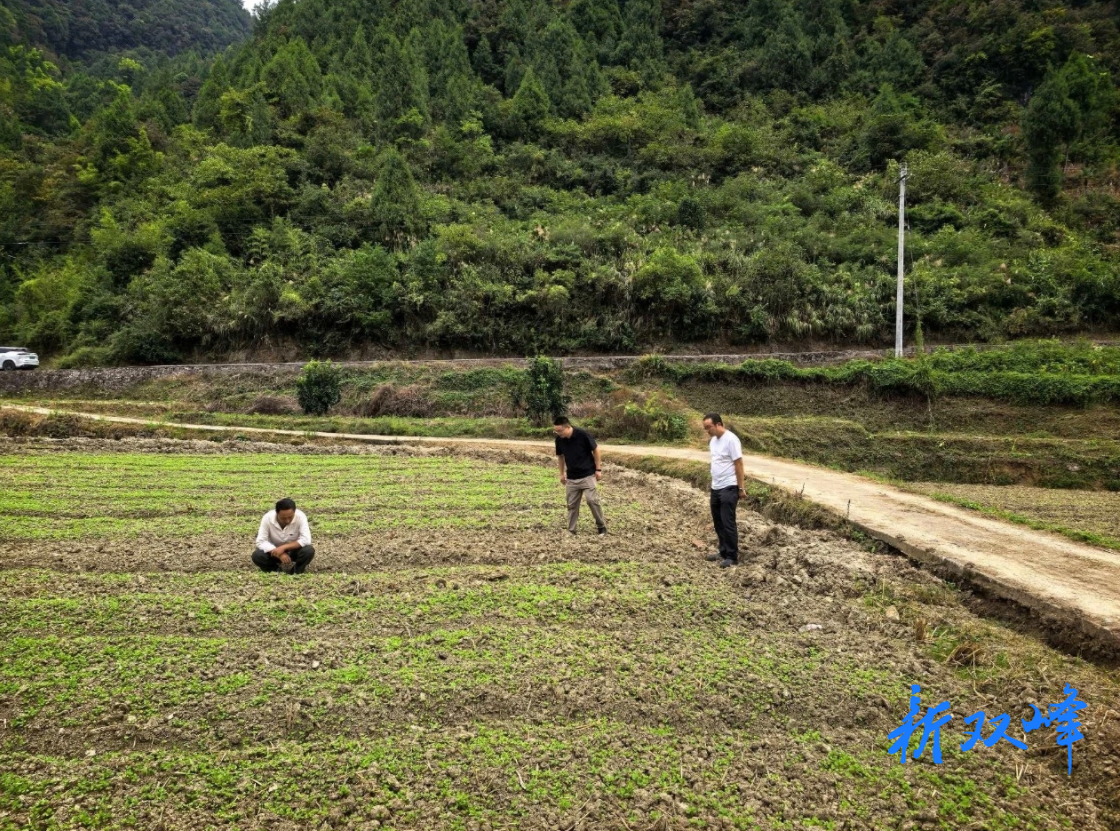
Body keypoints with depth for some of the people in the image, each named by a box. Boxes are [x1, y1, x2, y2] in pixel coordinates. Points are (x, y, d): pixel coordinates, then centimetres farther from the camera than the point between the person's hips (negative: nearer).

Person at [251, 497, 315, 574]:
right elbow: (261, 542, -24)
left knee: (309, 551, -31)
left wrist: (283, 547, -35)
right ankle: (278, 570, -1)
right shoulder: (267, 518, -25)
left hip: (294, 550, -1)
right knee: (257, 556, -26)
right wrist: (279, 554, -34)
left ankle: (295, 572, -5)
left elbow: (306, 540, -30)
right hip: (275, 550, 1)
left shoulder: (300, 517, -28)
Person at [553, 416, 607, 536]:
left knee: (592, 500, -10)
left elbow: (595, 450, -9)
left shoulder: (583, 434, -21)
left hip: (588, 474, -4)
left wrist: (598, 469, -8)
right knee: (572, 504, 6)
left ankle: (601, 526, 6)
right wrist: (562, 473, 14)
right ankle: (571, 530, 15)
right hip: (571, 477, 4)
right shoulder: (559, 439, -7)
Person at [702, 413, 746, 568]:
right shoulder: (713, 440, 8)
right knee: (718, 522, 14)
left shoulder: (731, 439, -17)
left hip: (729, 488, -9)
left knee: (728, 523, -4)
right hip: (715, 488, 9)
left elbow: (738, 464, -16)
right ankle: (723, 552, 26)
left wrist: (741, 488, -15)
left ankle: (732, 557, 4)